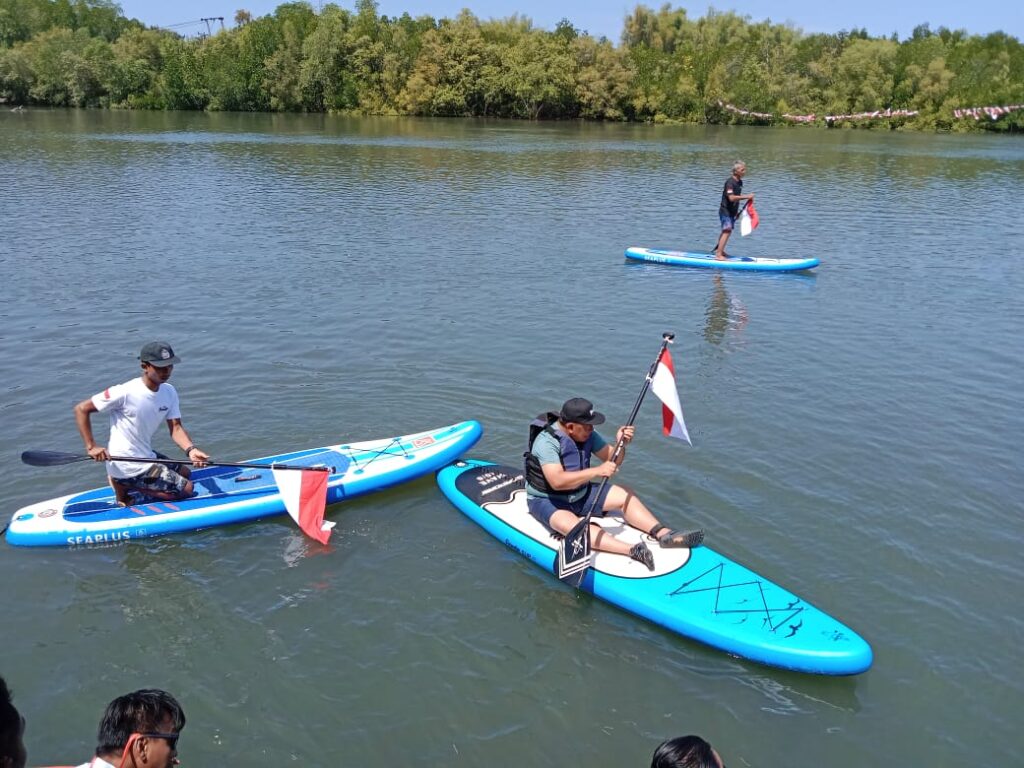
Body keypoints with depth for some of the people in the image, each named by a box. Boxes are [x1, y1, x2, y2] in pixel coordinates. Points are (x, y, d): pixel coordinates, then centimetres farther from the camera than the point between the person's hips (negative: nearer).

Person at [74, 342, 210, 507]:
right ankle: (124, 486, -2)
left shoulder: (169, 392, -1)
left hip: (145, 455, 8)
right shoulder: (125, 393, -22)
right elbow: (81, 409, -16)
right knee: (186, 488, -5)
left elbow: (175, 427, -5)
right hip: (127, 466, -8)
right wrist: (91, 446, -21)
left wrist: (191, 449, -25)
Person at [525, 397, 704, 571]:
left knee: (625, 495, -1)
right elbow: (557, 481, -37)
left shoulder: (586, 434, -3)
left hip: (580, 493, 8)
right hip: (546, 500, -8)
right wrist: (596, 471, -40)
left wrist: (620, 444, -20)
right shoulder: (546, 441, -25)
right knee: (570, 525, -37)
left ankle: (664, 534, -14)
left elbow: (611, 460, 2)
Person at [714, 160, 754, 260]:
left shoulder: (740, 182, 10)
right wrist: (746, 197, -28)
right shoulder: (730, 182, -19)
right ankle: (718, 255, -21)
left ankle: (719, 250, 31)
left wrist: (737, 212, 18)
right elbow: (731, 198, -31)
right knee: (727, 230, -18)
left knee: (726, 231, 17)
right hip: (725, 210, -9)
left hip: (732, 211, 9)